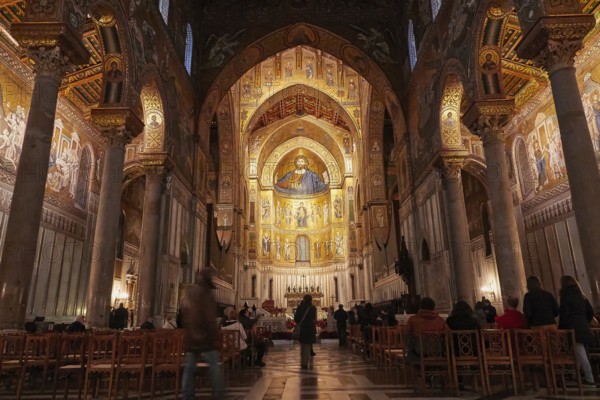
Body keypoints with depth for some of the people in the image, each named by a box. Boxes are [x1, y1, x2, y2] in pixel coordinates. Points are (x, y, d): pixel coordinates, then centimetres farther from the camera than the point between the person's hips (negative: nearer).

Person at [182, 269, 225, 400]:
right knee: (215, 367, -1)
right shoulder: (205, 293, -12)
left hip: (190, 336, 7)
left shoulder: (189, 292, 11)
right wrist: (215, 337, -12)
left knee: (189, 368, 9)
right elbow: (210, 318, -17)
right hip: (204, 336, -7)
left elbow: (184, 317, 17)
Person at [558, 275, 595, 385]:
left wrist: (561, 328, -5)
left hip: (573, 328, -7)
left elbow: (563, 314, -13)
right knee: (579, 352, 16)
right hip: (583, 327, 7)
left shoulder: (565, 295, -9)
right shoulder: (580, 295, 12)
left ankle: (590, 379, -2)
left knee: (580, 353, -4)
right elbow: (591, 311, 15)